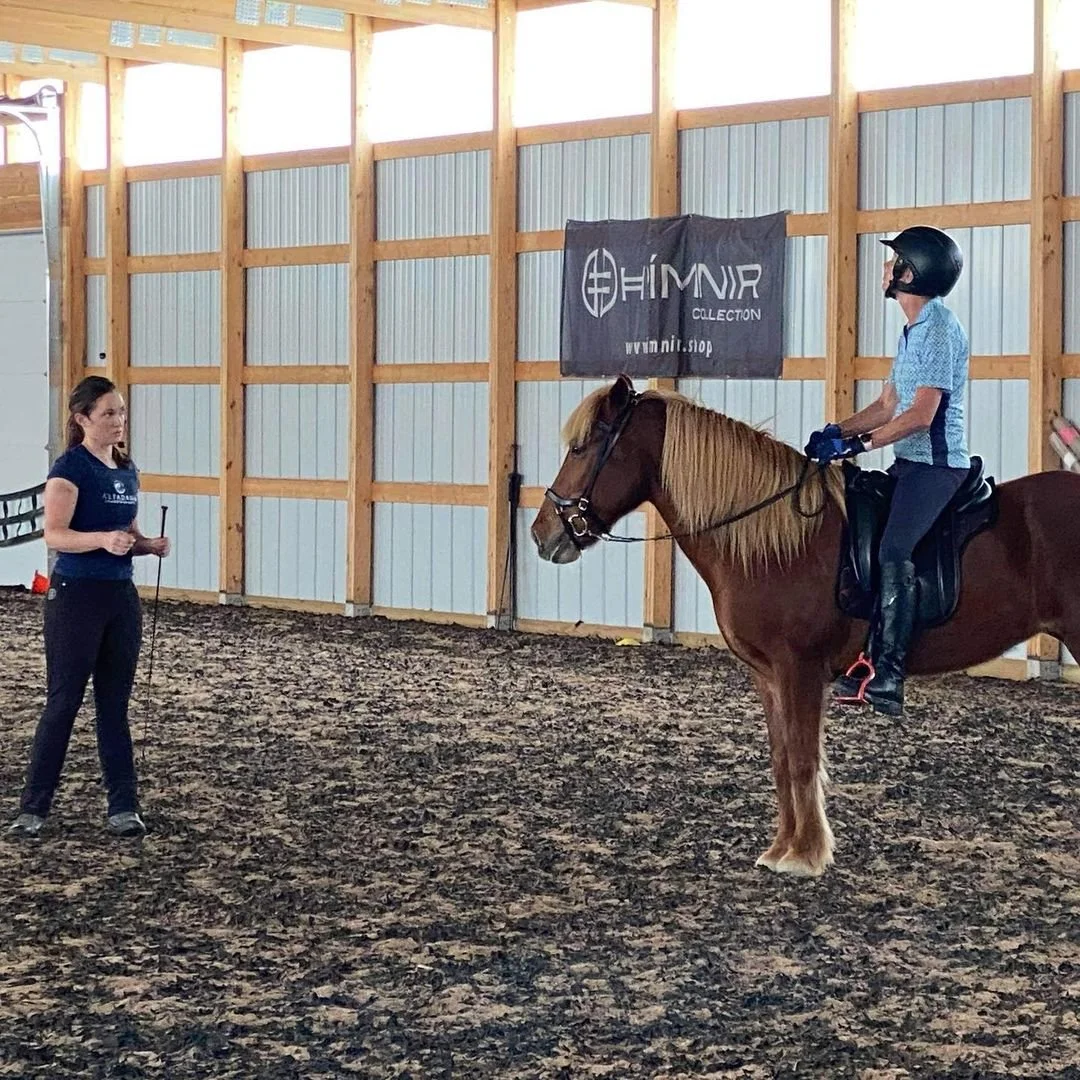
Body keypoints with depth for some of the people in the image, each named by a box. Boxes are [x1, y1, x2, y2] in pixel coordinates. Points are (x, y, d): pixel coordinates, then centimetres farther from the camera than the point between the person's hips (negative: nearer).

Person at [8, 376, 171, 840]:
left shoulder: (126, 468, 12)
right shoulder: (70, 467, -11)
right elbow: (55, 534, -20)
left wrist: (147, 544, 2)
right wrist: (104, 539, -35)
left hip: (121, 595, 7)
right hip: (77, 596, -7)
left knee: (115, 704, 9)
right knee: (63, 701, -3)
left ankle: (123, 807, 12)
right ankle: (32, 808, 6)